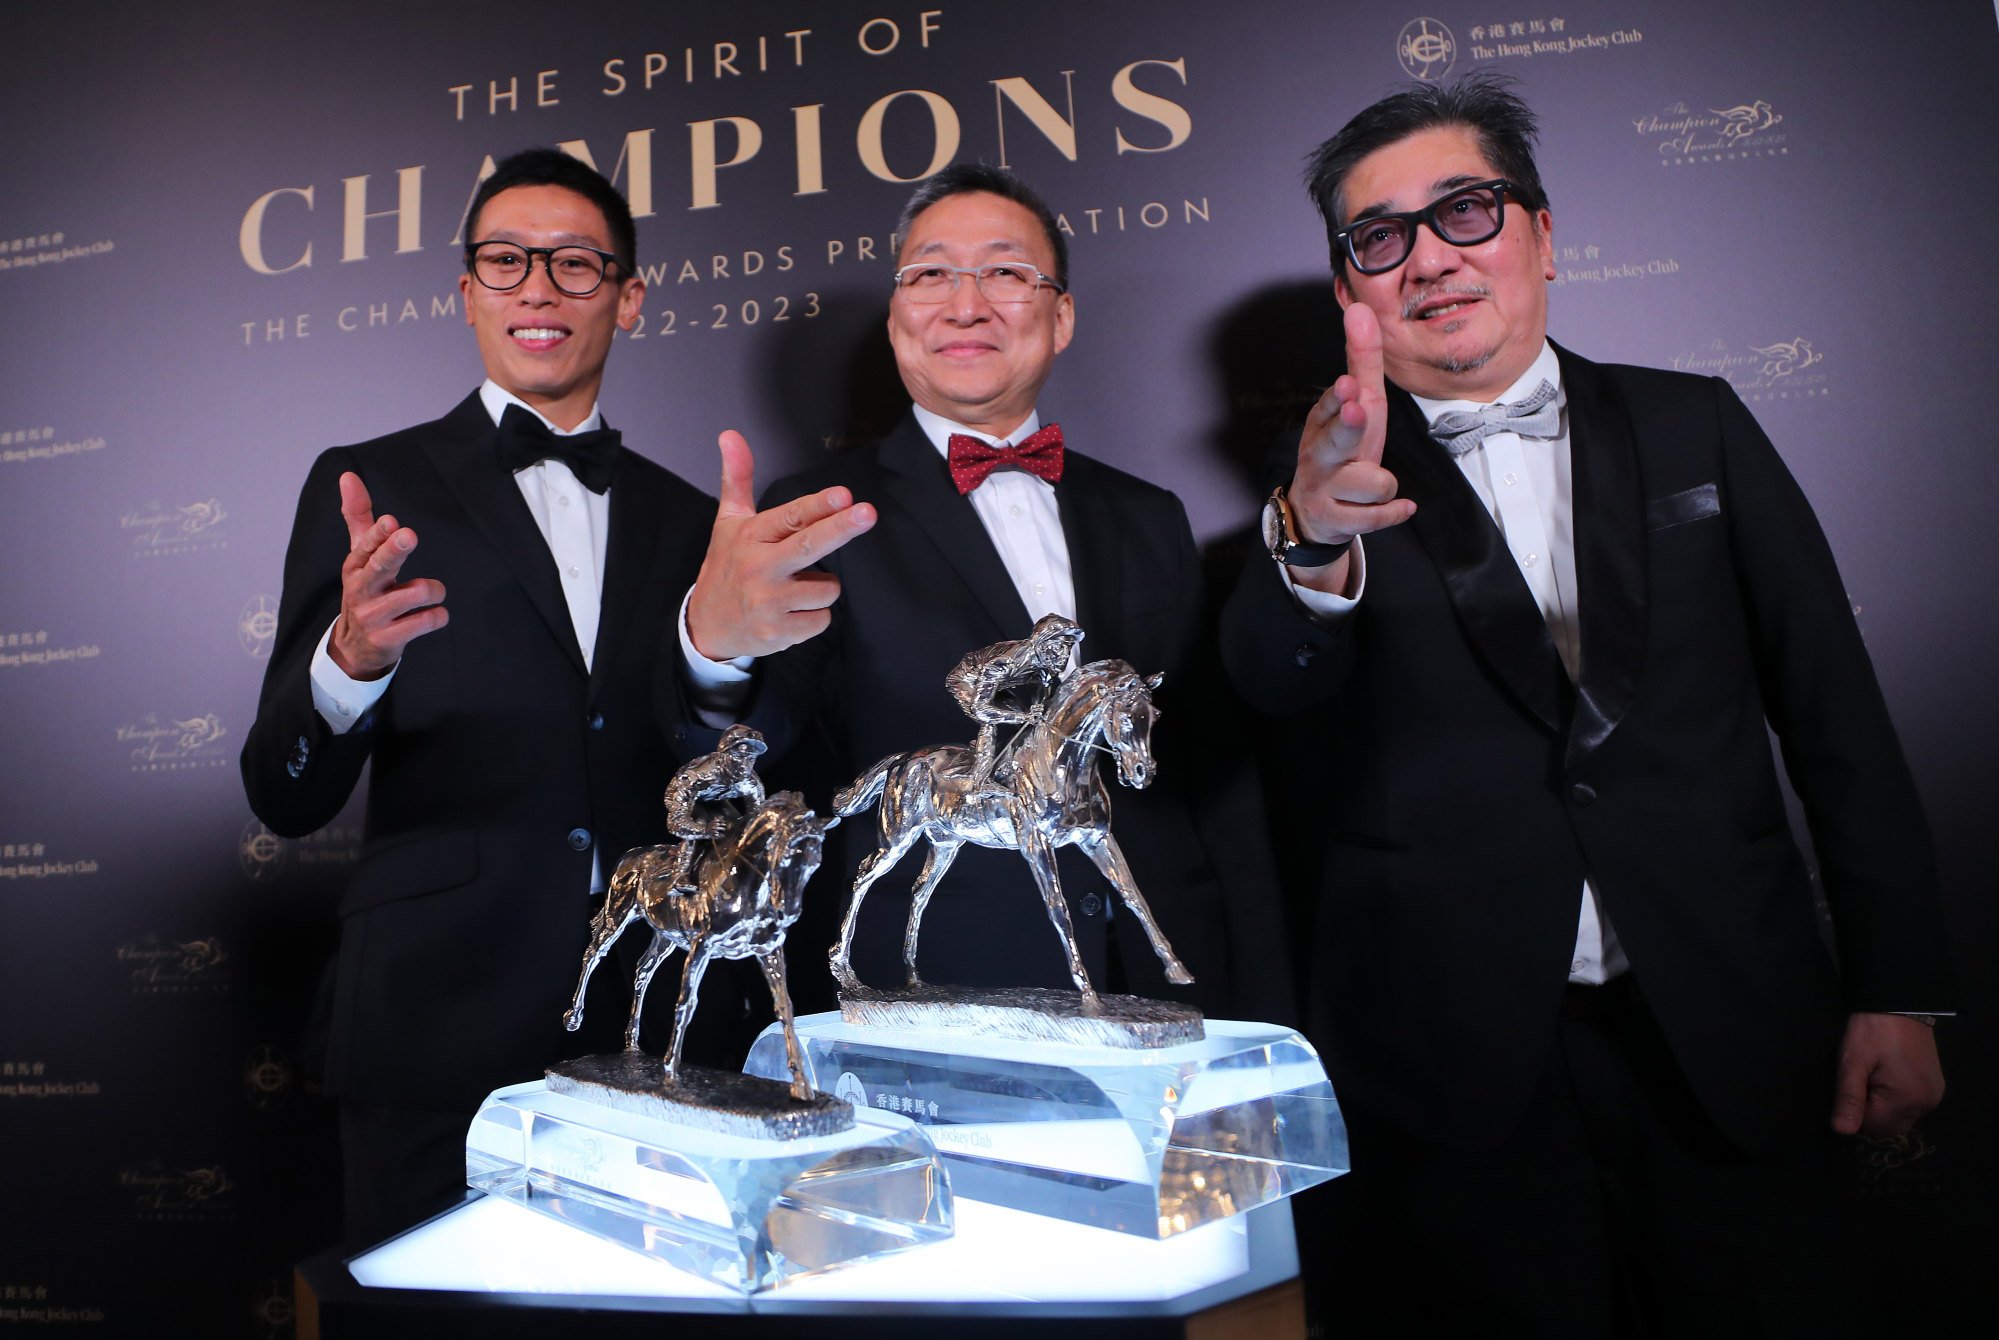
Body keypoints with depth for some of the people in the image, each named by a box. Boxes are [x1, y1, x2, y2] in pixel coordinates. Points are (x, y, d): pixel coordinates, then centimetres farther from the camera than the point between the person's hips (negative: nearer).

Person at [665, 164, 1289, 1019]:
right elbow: (765, 722, -18)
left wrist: (1259, 1034, 5)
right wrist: (714, 642, -41)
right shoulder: (826, 520, -2)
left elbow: (1220, 787, 9)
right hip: (918, 1028, -3)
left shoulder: (1150, 521, 9)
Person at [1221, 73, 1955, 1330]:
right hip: (1460, 1075, -2)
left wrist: (1899, 990, 4)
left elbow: (1835, 707, 7)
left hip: (1730, 1042, 2)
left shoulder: (1694, 427, 7)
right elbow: (1276, 678, -19)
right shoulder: (1348, 487, 1)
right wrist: (1316, 539, -40)